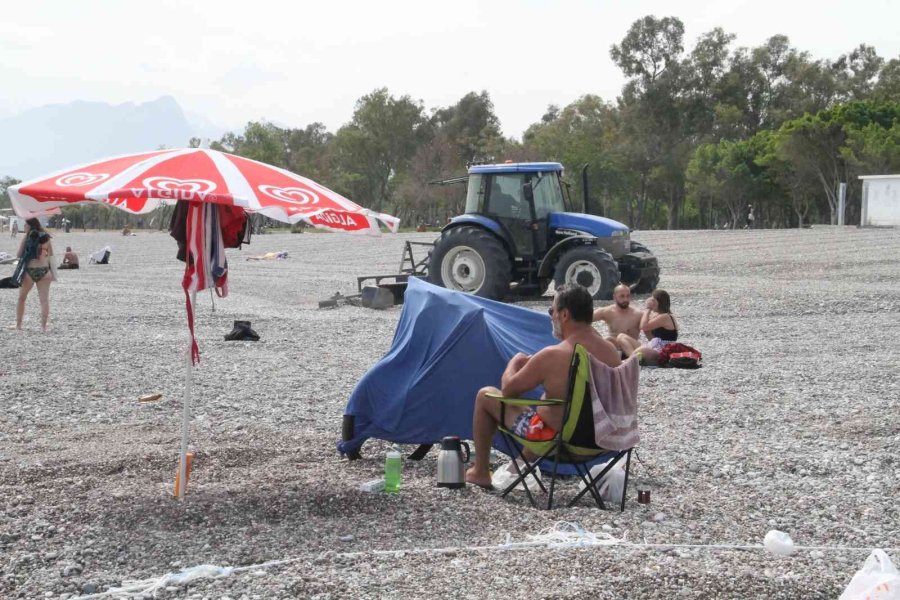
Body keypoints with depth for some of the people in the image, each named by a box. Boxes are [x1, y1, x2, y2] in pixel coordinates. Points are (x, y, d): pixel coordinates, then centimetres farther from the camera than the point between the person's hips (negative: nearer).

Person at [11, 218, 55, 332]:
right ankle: (43, 326, -6)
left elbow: (19, 254, -1)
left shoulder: (27, 237, -3)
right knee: (44, 299, 0)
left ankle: (18, 324, 19)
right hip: (44, 271, 2)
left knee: (21, 298, 15)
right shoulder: (46, 238, 6)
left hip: (29, 271, -2)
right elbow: (51, 256, 9)